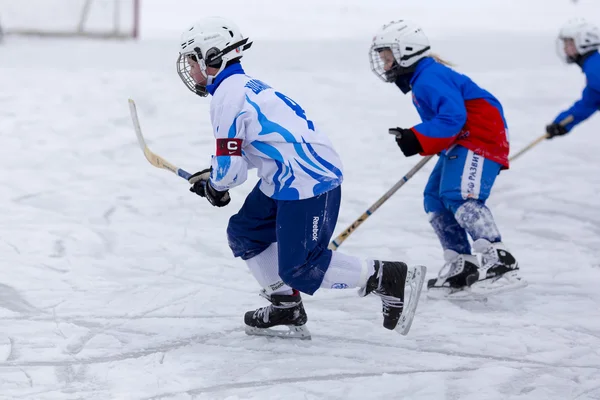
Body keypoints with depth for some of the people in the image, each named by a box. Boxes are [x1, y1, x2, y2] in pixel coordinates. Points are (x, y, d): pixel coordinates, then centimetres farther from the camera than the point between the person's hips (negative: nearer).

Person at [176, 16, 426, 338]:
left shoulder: (227, 96, -13)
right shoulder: (245, 85, 19)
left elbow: (230, 168, -14)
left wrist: (214, 187, 7)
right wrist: (212, 175, 22)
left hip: (306, 181, -11)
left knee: (300, 270, -9)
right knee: (244, 233, 17)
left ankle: (389, 279, -6)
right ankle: (286, 309, 18)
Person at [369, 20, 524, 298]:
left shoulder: (429, 79, -17)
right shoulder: (420, 79, 17)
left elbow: (452, 117, -28)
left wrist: (418, 140, -29)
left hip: (481, 137, -12)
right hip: (460, 142, 12)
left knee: (461, 196, -25)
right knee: (436, 199, 10)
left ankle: (500, 263, -31)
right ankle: (461, 267, 12)